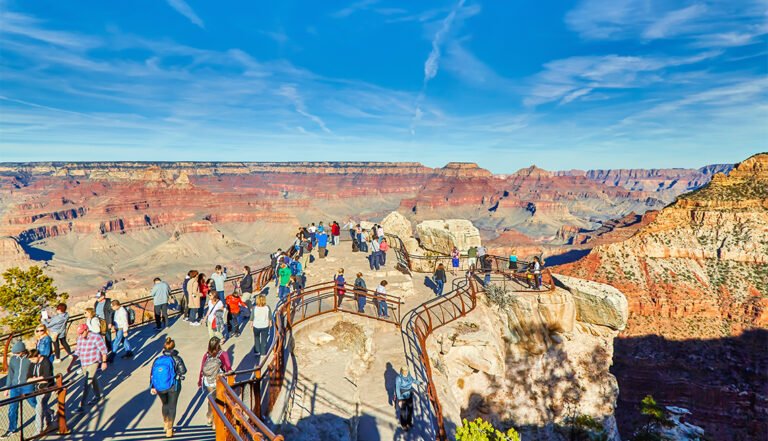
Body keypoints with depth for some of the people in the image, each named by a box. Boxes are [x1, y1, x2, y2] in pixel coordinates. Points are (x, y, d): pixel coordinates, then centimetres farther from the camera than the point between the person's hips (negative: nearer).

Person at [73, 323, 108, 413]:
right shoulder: (80, 339, 2)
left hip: (93, 363, -7)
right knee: (93, 380, 22)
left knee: (86, 384, -9)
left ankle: (82, 406, -5)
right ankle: (97, 396, 41)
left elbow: (104, 350, -13)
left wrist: (104, 362, -13)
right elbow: (77, 352, 11)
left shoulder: (96, 338, -16)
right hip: (83, 364, 7)